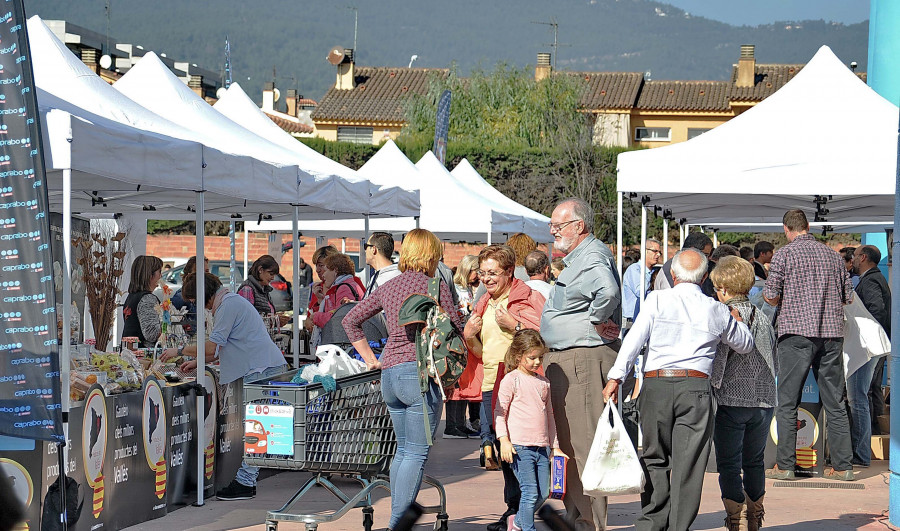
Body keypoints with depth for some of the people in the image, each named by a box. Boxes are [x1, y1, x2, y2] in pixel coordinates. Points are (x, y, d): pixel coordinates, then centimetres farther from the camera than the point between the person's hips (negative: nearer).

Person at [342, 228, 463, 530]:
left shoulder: (388, 287, 13)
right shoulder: (435, 287, -4)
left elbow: (350, 320, 17)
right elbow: (455, 329, -5)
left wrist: (370, 359, 18)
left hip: (388, 373, 7)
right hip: (420, 371, -7)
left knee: (403, 449, 17)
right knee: (417, 453, -4)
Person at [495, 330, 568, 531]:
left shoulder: (544, 382, 15)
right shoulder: (511, 380, -2)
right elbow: (500, 411, -4)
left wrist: (555, 446, 22)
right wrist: (504, 439, -14)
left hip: (542, 447, 6)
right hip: (520, 446, -6)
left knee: (543, 493, 5)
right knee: (530, 492, -10)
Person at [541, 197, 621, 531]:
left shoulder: (593, 257, -16)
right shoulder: (577, 258, 19)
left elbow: (608, 291, -36)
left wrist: (596, 321, -22)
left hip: (583, 359, -11)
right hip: (563, 361, 11)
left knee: (583, 444, -8)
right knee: (568, 442, 15)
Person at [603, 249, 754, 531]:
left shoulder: (657, 299, 4)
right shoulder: (717, 310, 11)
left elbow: (634, 338, -6)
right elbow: (745, 344, 27)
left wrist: (615, 377, -6)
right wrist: (736, 319, 45)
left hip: (655, 384, 0)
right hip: (696, 388, 0)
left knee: (655, 458, 12)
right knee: (688, 463, 3)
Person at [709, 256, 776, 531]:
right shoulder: (763, 318, 9)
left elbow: (717, 360, -15)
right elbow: (773, 361, 16)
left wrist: (711, 389, -5)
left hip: (732, 401, -6)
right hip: (764, 401, 6)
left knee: (728, 465, -1)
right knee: (754, 462, 17)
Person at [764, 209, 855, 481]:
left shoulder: (784, 254, -2)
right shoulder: (834, 256, 10)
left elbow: (771, 297, -5)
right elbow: (848, 297, 14)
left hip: (796, 332, -4)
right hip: (832, 334, 4)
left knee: (787, 402, 2)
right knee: (835, 402, 8)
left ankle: (785, 465, 1)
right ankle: (843, 466, 8)